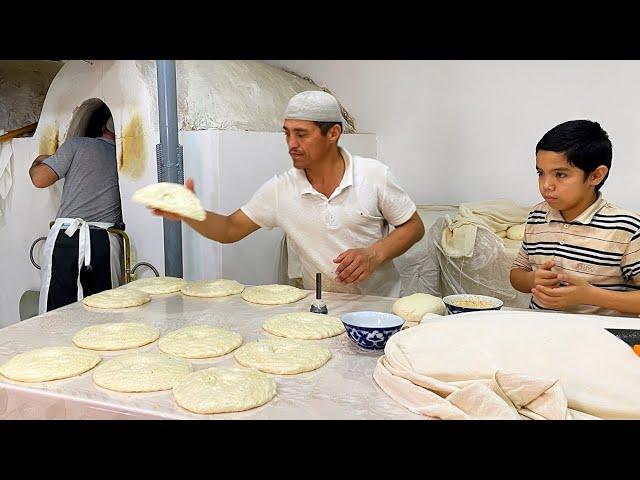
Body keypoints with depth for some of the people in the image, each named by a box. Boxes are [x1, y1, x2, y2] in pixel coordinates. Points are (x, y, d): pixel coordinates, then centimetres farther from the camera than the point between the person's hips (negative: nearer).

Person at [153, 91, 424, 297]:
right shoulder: (280, 189, -3)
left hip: (380, 304, -3)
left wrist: (374, 254, -16)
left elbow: (413, 226, 1)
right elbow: (230, 230, 3)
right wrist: (189, 214, -16)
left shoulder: (374, 174, -7)